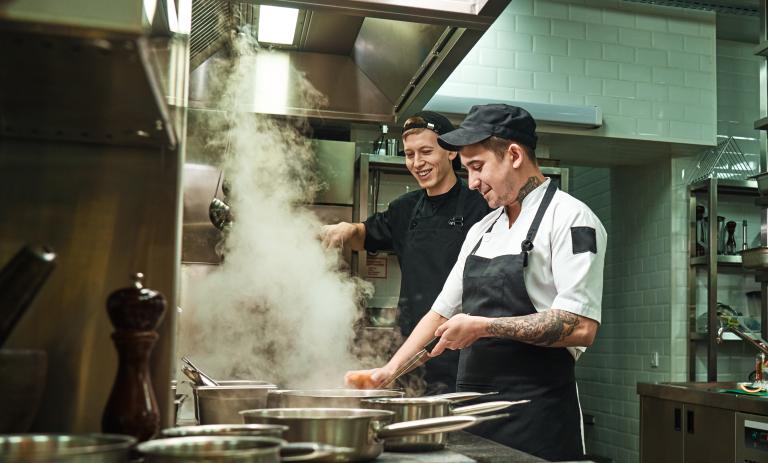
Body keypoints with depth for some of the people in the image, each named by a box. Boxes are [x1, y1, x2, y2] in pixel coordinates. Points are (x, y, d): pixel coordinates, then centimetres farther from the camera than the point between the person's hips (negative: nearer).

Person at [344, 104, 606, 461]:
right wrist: (390, 369, 13)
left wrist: (484, 327, -17)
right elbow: (443, 311, 19)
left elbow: (580, 328, -20)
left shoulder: (569, 218, -10)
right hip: (474, 408, 7)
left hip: (537, 415, -7)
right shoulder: (481, 230, 14)